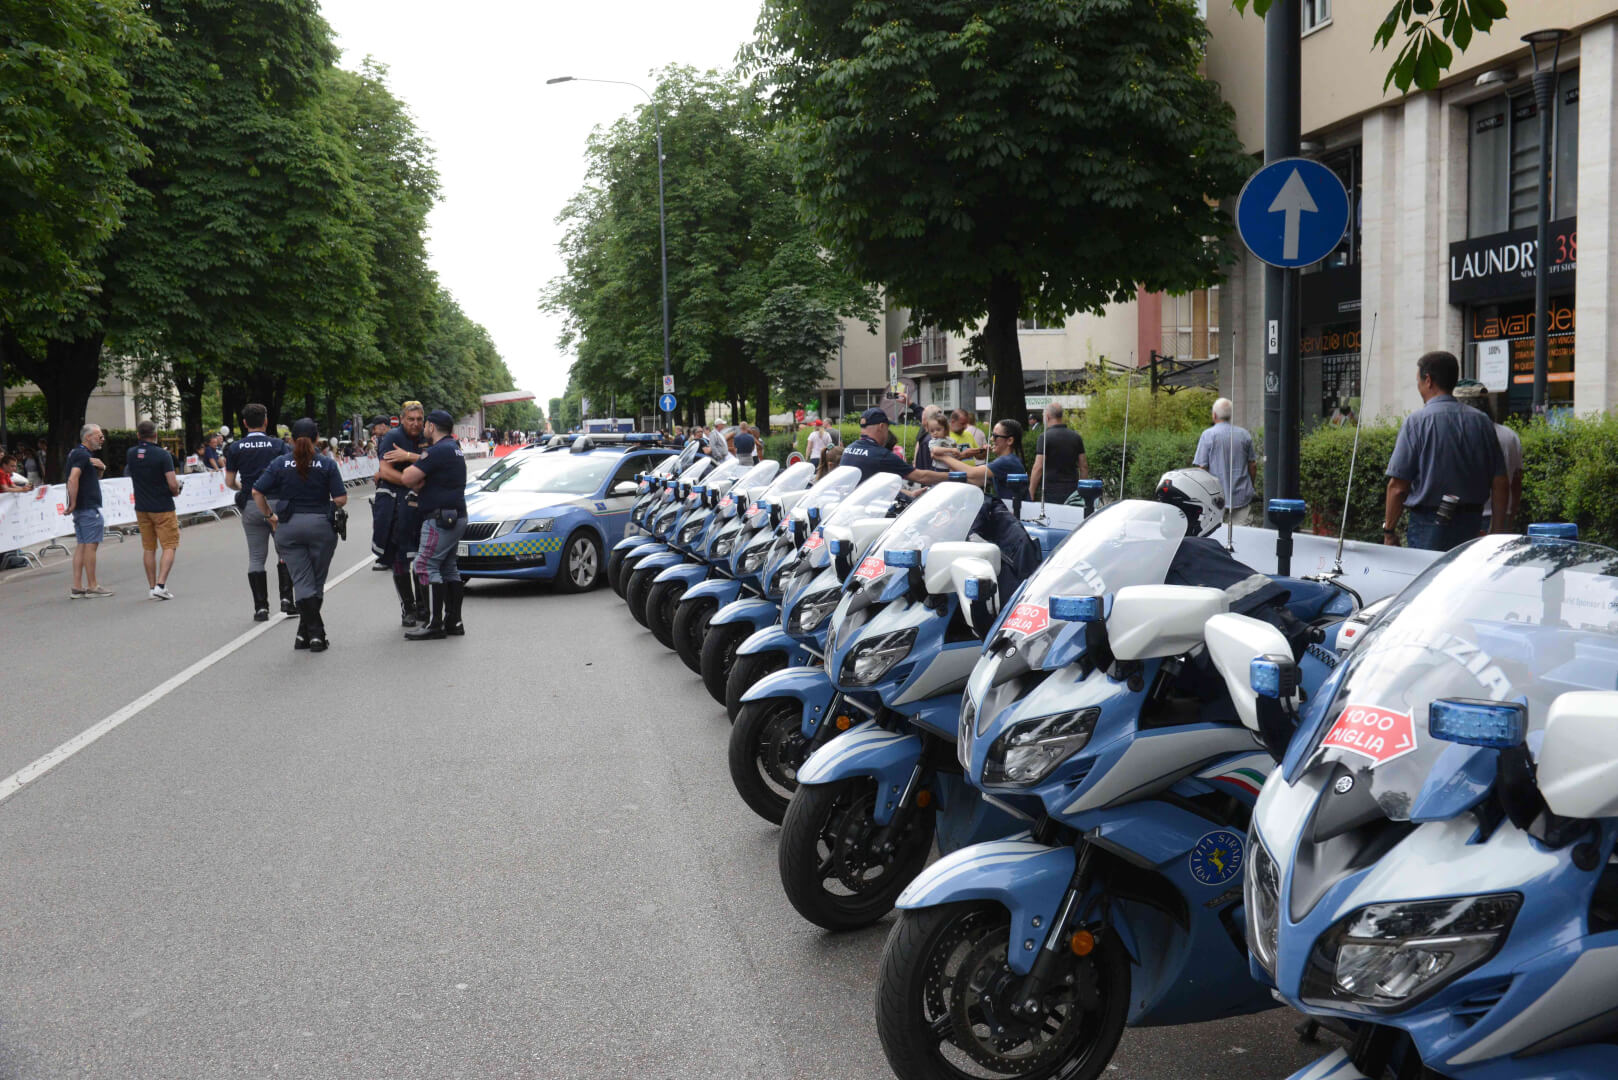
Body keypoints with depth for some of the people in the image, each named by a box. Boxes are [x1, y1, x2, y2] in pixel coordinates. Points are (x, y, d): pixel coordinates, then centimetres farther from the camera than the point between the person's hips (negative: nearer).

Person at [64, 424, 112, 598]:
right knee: (91, 545, -5)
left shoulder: (77, 453, 19)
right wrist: (73, 503, -23)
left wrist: (101, 467, 5)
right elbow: (73, 479, -28)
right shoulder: (82, 455, -14)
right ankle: (92, 587, -2)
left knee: (81, 545, 10)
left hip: (81, 508, 10)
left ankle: (76, 587, 10)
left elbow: (96, 477, 26)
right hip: (88, 508, -10)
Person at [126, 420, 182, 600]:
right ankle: (160, 585, -13)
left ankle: (153, 587, 12)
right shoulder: (163, 455, -15)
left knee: (148, 548, 11)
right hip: (163, 508, -5)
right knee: (169, 546, 0)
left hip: (142, 508, 5)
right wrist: (176, 490, 3)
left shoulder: (131, 454, 2)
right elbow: (173, 484, -18)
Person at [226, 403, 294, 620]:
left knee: (256, 557, 6)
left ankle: (261, 607, 3)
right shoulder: (277, 445, -3)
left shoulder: (235, 448, 2)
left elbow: (229, 482, 3)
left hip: (251, 506, 2)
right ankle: (286, 598, 2)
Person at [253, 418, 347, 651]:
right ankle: (306, 632, 10)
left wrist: (269, 516, 6)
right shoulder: (326, 465, -4)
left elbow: (257, 492, -5)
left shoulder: (280, 464, 0)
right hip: (321, 525, -1)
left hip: (289, 527, 1)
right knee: (317, 581, 11)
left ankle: (314, 633, -9)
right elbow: (341, 499, -9)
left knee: (302, 581, 2)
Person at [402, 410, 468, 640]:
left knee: (427, 566, -10)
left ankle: (436, 625, -14)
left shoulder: (439, 450, -15)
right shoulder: (454, 448, 18)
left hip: (440, 519, -10)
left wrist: (409, 467, 4)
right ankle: (453, 621, 15)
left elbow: (408, 479, -17)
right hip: (456, 517, 10)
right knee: (449, 568, 13)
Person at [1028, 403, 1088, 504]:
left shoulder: (1045, 436, -7)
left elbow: (1038, 467, -11)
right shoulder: (1076, 437, 10)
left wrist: (1030, 494, -6)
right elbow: (1084, 466, 11)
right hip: (1072, 491, 5)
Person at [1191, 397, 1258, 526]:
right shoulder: (1244, 434, 5)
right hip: (1242, 496, 3)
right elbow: (1253, 465, 10)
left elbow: (1202, 467, -8)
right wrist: (1250, 487, 25)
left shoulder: (1208, 435, -7)